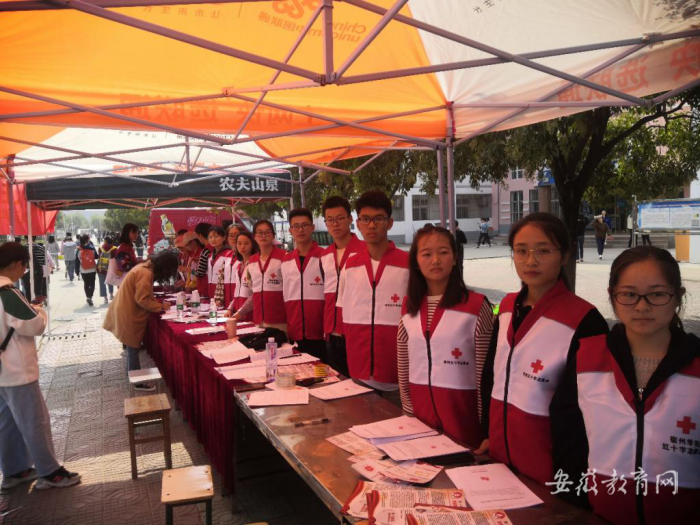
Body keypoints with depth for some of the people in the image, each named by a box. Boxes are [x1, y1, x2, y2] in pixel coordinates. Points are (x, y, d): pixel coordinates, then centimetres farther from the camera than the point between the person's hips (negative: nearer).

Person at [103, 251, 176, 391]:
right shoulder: (145, 274, -25)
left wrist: (158, 302, 1)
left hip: (128, 311, 10)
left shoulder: (145, 267, 5)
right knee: (133, 348, 2)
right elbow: (142, 300, -24)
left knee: (132, 346, 22)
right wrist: (161, 306, -15)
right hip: (129, 314, -10)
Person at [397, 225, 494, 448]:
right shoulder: (409, 306, 3)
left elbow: (485, 371, -8)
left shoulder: (477, 306, -11)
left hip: (462, 409, -4)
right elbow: (403, 367, 8)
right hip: (420, 409, 4)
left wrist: (485, 424, -7)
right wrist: (408, 412, 7)